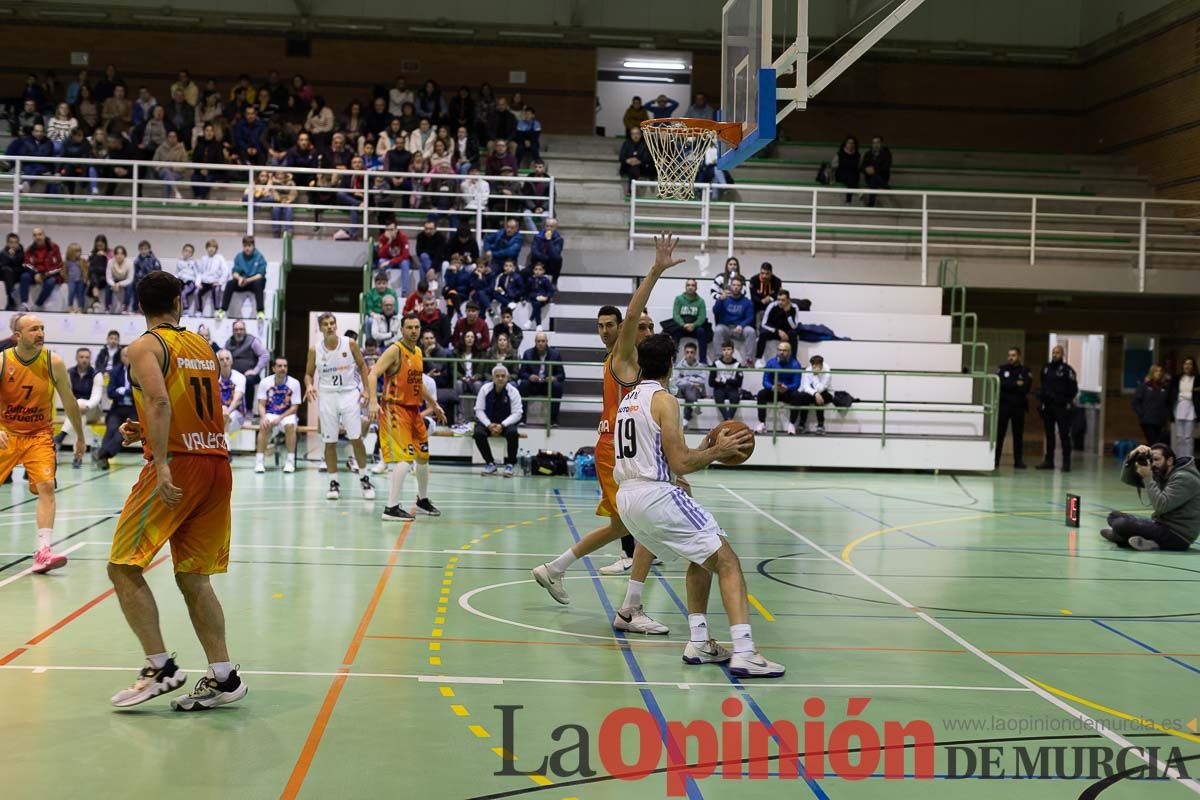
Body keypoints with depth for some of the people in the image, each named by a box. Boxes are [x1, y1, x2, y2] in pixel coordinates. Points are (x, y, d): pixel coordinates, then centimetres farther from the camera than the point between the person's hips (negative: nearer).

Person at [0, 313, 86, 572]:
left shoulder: (53, 362, -9)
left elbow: (69, 402, 2)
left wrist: (80, 437, 9)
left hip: (39, 435, 0)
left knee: (46, 486, -16)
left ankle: (43, 552, -21)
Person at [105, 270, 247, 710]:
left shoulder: (145, 346, -3)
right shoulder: (203, 346, 18)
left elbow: (159, 402, -20)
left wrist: (161, 464, -25)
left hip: (177, 465, -7)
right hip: (218, 464, 7)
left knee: (124, 567, 2)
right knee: (192, 577, 12)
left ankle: (161, 668, -4)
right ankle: (223, 677, 8)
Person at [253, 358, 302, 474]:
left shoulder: (294, 383, -6)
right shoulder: (265, 383, -3)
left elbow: (294, 407, -6)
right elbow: (261, 405, -2)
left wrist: (280, 418, -20)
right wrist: (263, 417, -24)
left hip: (287, 414, -1)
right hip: (270, 414, 1)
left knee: (290, 425, -34)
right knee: (264, 426, -32)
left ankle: (290, 461, -25)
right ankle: (259, 461, -24)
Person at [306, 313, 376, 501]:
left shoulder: (350, 344, -2)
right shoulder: (315, 350, 0)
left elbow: (362, 366, 7)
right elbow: (309, 373, 10)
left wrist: (366, 389, -3)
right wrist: (309, 385, -12)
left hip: (349, 393, -1)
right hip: (326, 396, 1)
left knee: (356, 439, -5)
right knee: (330, 442, 3)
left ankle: (364, 478, 10)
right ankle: (333, 482, 13)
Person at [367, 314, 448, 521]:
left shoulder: (418, 352, 13)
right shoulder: (395, 350, -13)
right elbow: (373, 374, -22)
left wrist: (434, 405, 31)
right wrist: (373, 401, -35)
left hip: (413, 410, 9)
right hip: (395, 409, -9)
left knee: (423, 456, 18)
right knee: (405, 459, -17)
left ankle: (423, 500, 36)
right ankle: (391, 508, -15)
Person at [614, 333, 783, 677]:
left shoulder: (628, 400, 18)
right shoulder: (663, 399, -8)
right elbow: (679, 464, -13)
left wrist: (703, 450, 25)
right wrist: (717, 451, 1)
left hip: (627, 497, 9)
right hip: (656, 495, -9)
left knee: (701, 558, 24)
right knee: (727, 561, -6)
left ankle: (699, 643, 17)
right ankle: (744, 653, -19)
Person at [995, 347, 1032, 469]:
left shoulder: (1025, 371, 7)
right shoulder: (1002, 369, 8)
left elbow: (1026, 387, -9)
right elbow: (999, 383, -9)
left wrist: (1009, 385, -14)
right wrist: (1016, 384, -13)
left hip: (1019, 406, 1)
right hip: (1004, 405, -1)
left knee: (1018, 434, 5)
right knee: (999, 433, -5)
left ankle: (1018, 461, 10)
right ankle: (995, 459, -3)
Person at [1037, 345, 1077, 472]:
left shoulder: (1067, 369, -6)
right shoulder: (1046, 368, 12)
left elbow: (1073, 389, -6)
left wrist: (1067, 401, -11)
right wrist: (1040, 398, 9)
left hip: (1061, 407, -6)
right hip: (1047, 406, 6)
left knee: (1064, 435, -5)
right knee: (1049, 434, 10)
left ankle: (1066, 462, -4)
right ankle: (1048, 461, 15)